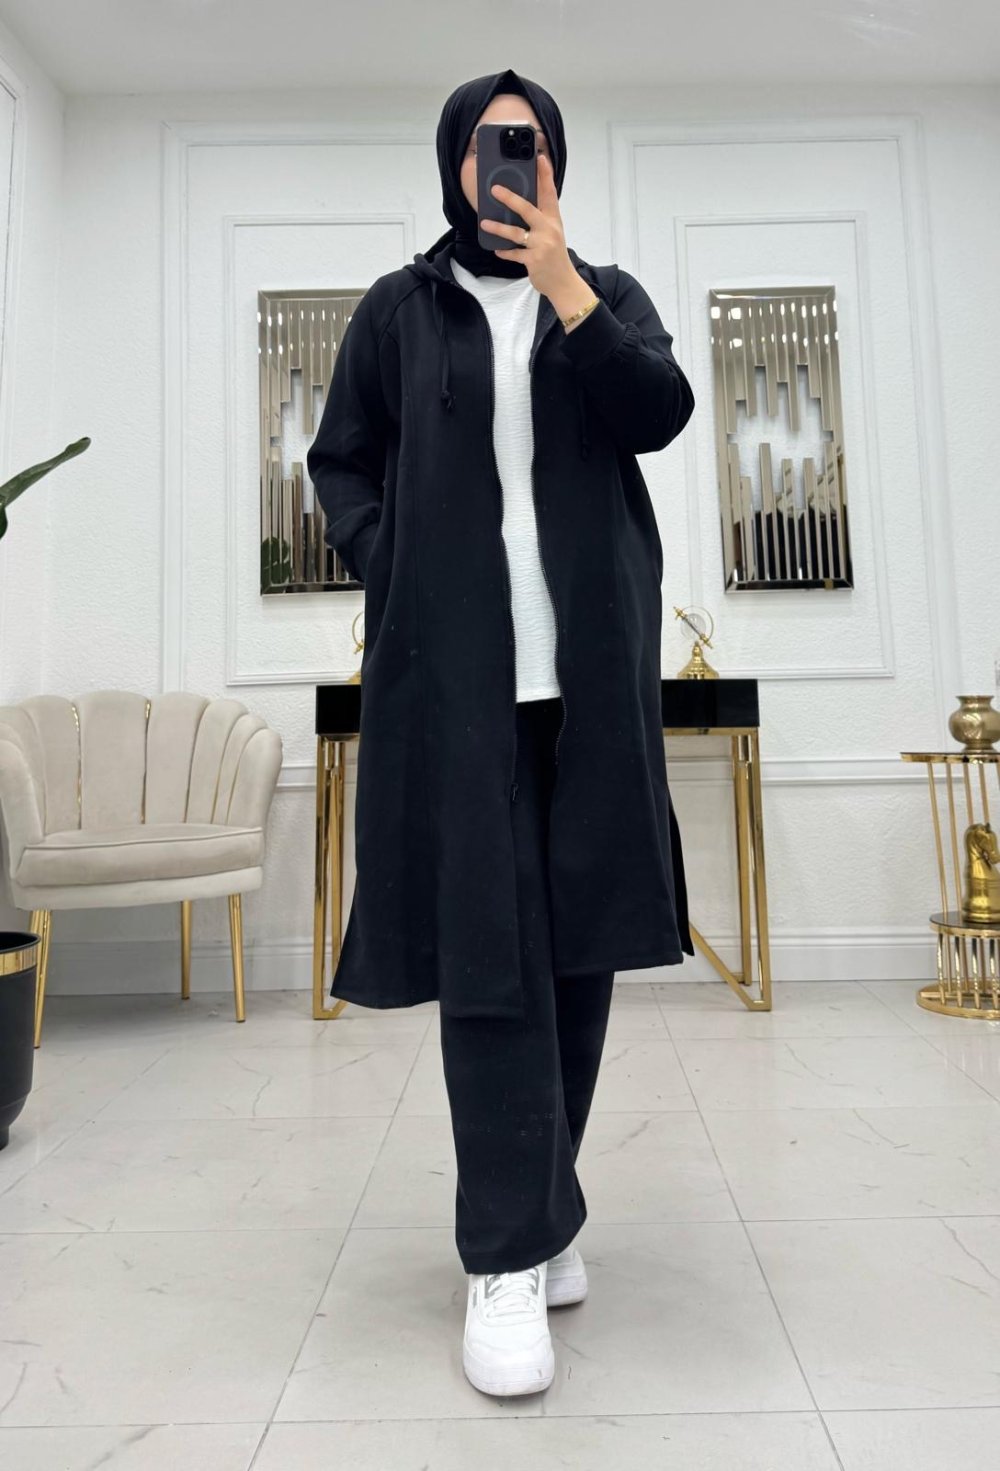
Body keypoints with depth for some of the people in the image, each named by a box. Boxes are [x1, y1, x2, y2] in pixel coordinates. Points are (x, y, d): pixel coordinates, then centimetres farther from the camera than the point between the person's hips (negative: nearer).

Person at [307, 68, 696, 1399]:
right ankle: (506, 1260, 3)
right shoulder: (399, 309, 16)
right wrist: (397, 582, -2)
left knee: (579, 932, 3)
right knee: (487, 940, -7)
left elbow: (661, 413, 0)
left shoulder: (606, 292, 18)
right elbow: (340, 461, 13)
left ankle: (541, 1211, 21)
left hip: (590, 661, 2)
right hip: (455, 663, -1)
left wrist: (558, 275, -3)